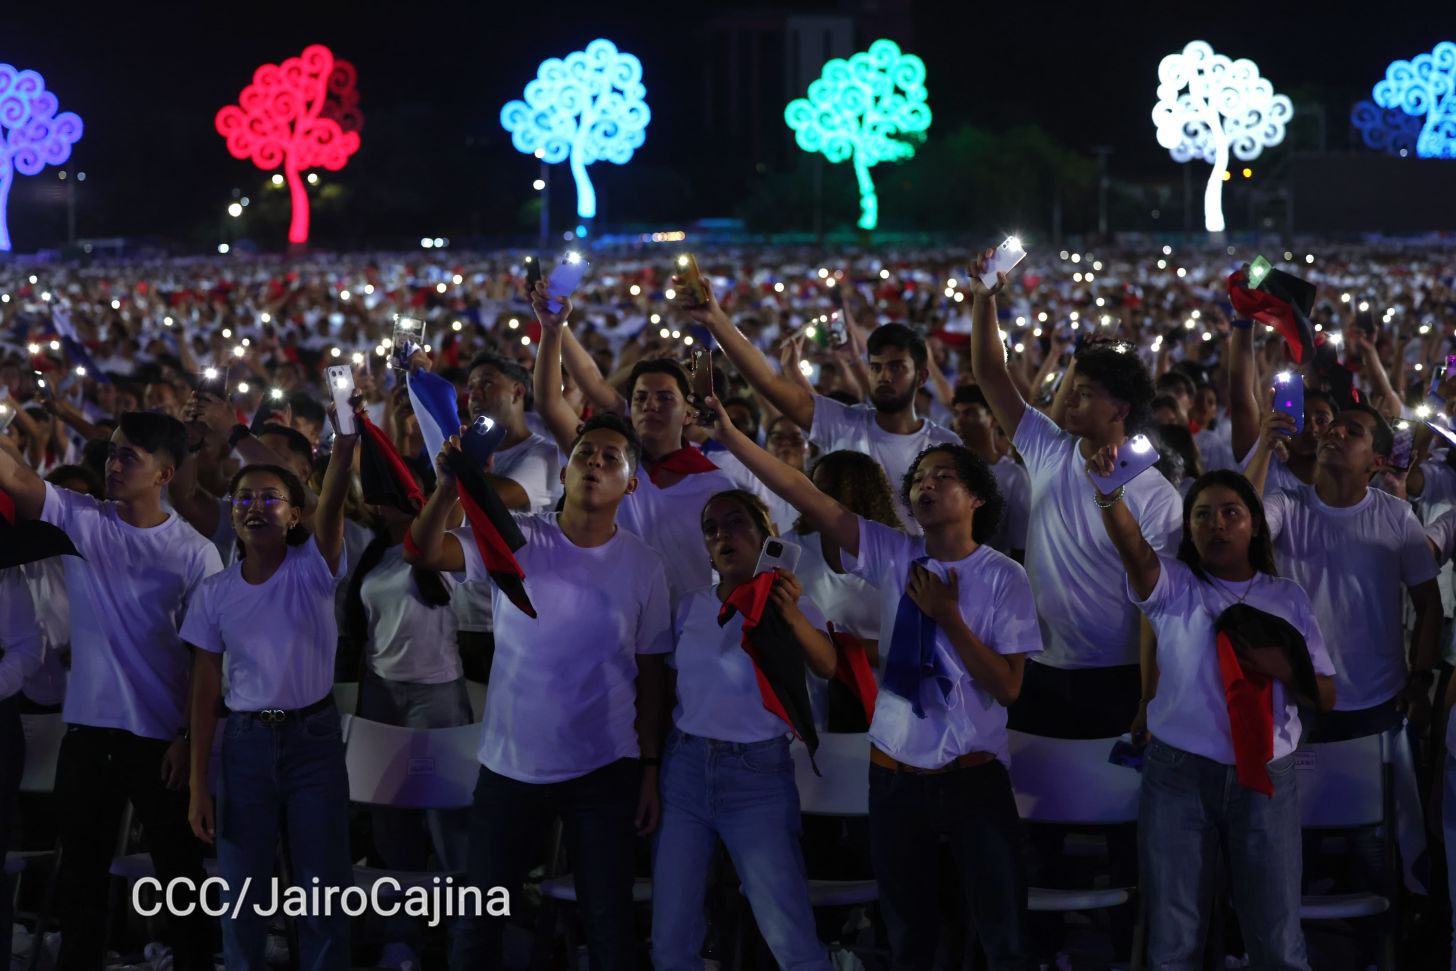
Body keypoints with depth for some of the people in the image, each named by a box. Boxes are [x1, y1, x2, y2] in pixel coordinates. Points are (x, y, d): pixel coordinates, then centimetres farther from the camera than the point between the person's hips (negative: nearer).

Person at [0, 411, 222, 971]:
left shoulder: (195, 554, -6)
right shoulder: (78, 519, 0)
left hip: (162, 738, -3)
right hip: (88, 730, 3)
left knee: (178, 871, 8)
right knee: (80, 872, 12)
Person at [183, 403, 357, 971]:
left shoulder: (312, 570, -6)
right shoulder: (214, 594, 0)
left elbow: (331, 507, -26)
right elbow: (205, 693, 2)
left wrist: (344, 445, -45)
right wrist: (198, 787, -3)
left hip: (314, 738, -2)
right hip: (245, 743, 2)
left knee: (324, 892, 2)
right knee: (241, 894, 6)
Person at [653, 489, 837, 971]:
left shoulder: (788, 600, -1)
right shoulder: (691, 608, 10)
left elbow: (827, 666, -20)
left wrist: (792, 615, -38)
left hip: (758, 774, -4)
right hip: (684, 769, 4)